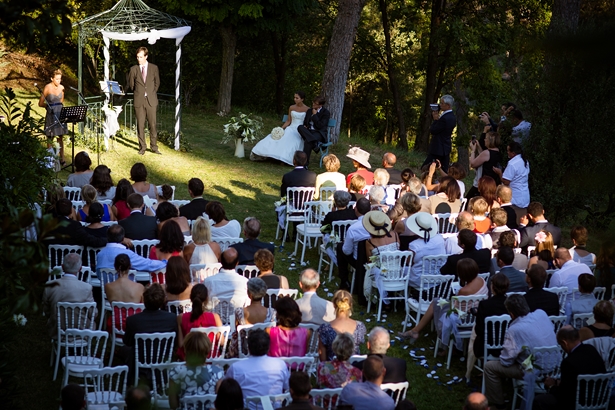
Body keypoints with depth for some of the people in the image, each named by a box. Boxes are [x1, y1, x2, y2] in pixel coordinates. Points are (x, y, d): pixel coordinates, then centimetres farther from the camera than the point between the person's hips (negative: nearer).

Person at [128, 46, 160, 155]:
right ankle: (142, 147, 10)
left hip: (151, 101, 0)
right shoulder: (133, 69, 5)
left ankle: (154, 147, 9)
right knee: (140, 125, 1)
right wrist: (138, 93, 10)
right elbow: (131, 84, 14)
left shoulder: (154, 68, 6)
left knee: (153, 125, 1)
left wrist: (151, 93, 10)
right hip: (139, 101, 0)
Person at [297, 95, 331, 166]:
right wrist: (304, 126, -1)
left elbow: (320, 126, -12)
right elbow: (305, 123, 24)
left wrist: (314, 115, -9)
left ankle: (305, 162, -34)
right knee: (300, 127, -28)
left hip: (319, 133, -6)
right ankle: (315, 142, -35)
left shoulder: (326, 113, -2)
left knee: (308, 141, -37)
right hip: (309, 131, 6)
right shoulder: (309, 111, 17)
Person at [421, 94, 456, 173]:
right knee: (444, 171, 11)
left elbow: (432, 130, -16)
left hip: (438, 149, -10)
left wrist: (436, 119, -6)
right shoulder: (452, 117, 9)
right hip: (446, 148, 10)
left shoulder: (445, 118, -22)